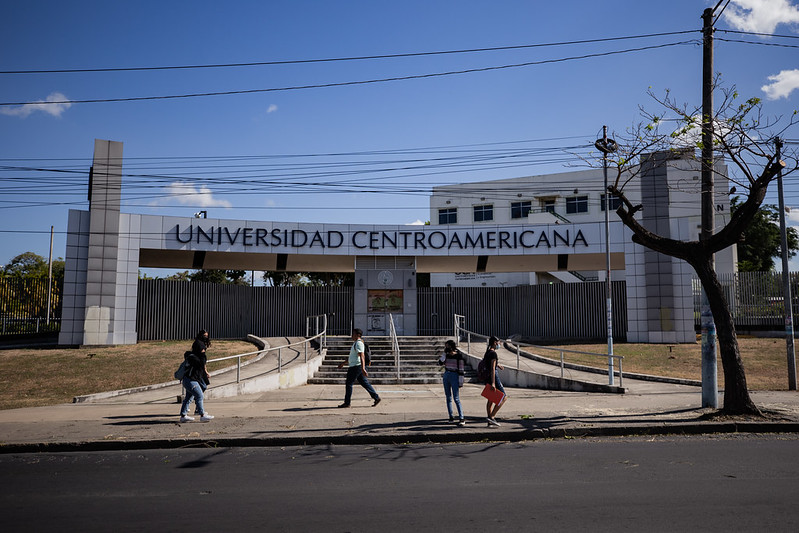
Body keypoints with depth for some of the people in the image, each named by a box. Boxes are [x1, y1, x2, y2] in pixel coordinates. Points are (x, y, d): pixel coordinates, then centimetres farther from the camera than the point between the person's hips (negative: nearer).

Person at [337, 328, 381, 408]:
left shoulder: (359, 343, -13)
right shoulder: (355, 343, 20)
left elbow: (362, 356, -23)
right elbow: (352, 357, 29)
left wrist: (363, 369, -31)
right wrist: (343, 364, 32)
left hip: (356, 366, -10)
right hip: (354, 366, 10)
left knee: (349, 383, -3)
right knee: (364, 383, 9)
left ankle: (346, 403, 3)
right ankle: (376, 397, 9)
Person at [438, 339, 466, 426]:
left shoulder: (458, 355, -7)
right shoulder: (446, 355, 9)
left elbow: (461, 368, -9)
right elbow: (440, 362, -4)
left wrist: (460, 381, -13)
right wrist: (445, 353, -9)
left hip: (454, 376, -6)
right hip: (446, 376, 6)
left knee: (456, 398, -12)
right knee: (448, 398, 9)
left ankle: (461, 419, -12)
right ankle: (451, 416, 19)